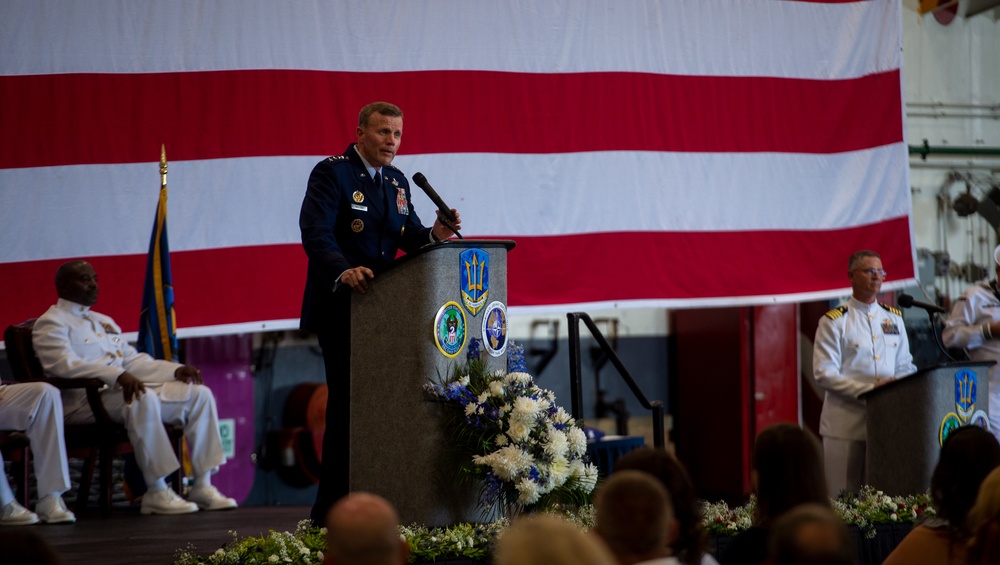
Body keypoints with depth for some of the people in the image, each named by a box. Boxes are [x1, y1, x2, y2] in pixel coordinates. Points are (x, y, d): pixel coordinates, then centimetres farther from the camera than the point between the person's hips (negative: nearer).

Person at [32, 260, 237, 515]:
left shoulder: (103, 321, 29)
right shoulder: (51, 323, 0)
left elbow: (132, 360, 26)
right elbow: (64, 364, -18)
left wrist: (175, 370, 7)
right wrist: (118, 376, -31)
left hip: (124, 388, 9)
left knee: (199, 393, -4)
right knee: (143, 399, -38)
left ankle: (202, 485, -9)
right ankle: (156, 493, -35)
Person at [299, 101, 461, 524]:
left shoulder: (397, 182, 16)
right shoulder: (331, 172, -9)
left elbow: (409, 237, 13)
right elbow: (315, 234, -21)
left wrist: (435, 234, -10)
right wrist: (343, 271, -37)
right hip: (339, 305, -7)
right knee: (347, 402, -9)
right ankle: (331, 512, -4)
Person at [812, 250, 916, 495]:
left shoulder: (893, 318, 15)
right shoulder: (833, 322, -2)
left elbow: (905, 366, 19)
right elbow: (824, 374, -10)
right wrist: (868, 390, -19)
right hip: (846, 425, -5)